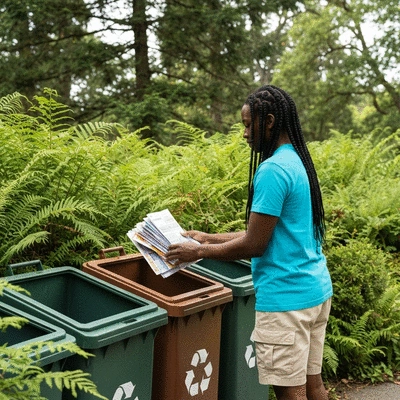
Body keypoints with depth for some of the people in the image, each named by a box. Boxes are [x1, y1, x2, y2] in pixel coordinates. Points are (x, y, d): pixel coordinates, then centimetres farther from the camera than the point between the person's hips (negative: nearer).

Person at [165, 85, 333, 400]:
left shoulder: (273, 170, -18)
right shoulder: (298, 161, 12)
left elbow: (254, 245, -17)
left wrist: (199, 252, -4)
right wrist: (208, 238, 15)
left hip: (286, 298, -9)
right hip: (317, 290, 9)